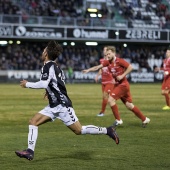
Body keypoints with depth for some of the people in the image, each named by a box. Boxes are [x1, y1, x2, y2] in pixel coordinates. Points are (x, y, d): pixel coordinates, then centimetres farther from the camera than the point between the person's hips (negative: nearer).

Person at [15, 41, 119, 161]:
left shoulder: (48, 66, -15)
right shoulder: (55, 66, 13)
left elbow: (44, 84, -27)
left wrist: (27, 84, -15)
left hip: (62, 105, -10)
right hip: (53, 106, 10)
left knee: (79, 130, -7)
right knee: (33, 122, 0)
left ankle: (107, 130, 3)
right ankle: (30, 151, -5)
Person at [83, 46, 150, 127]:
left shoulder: (119, 61, -14)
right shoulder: (108, 62, 5)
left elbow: (130, 67, -17)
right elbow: (98, 67, -2)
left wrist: (122, 75, -21)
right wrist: (88, 70, -15)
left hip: (123, 84, -8)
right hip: (117, 84, 8)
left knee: (111, 99, -15)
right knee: (129, 105, 10)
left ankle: (118, 120, -5)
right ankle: (144, 119, 21)